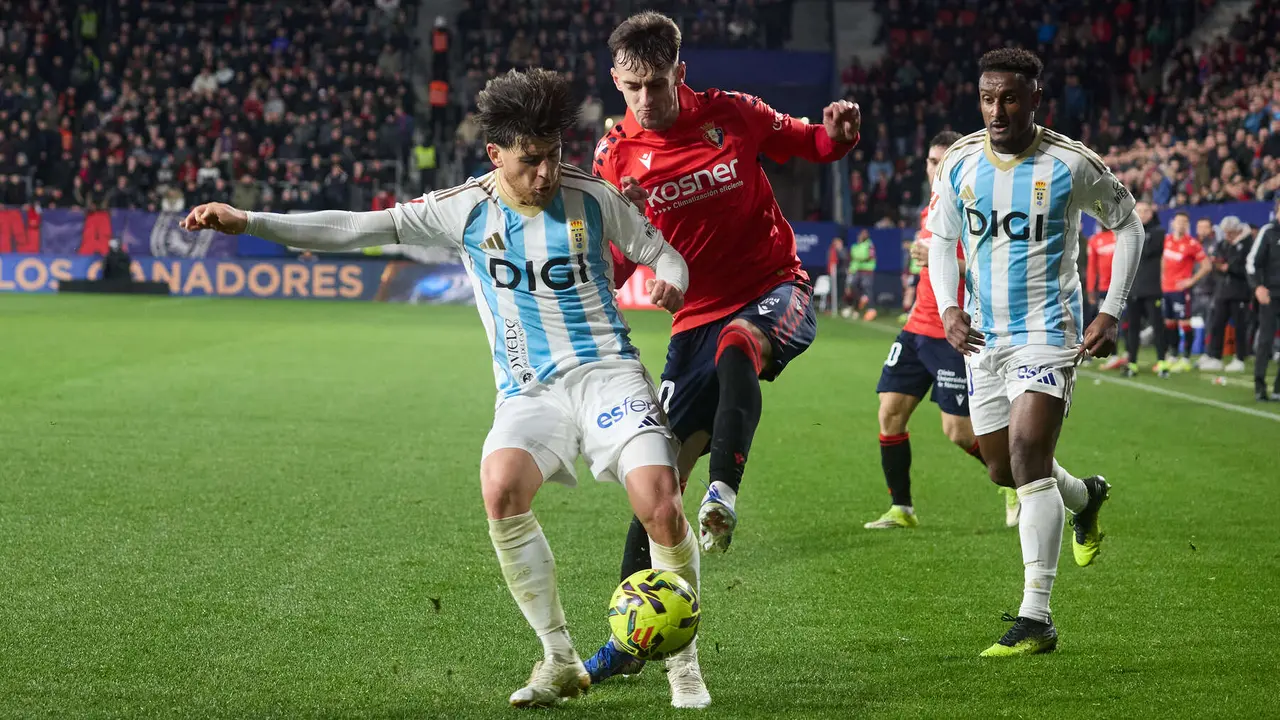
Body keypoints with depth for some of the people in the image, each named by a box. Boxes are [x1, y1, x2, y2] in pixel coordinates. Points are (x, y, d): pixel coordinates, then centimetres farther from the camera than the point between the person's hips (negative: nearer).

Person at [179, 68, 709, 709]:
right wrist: (249, 222, -6)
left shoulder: (590, 197, 2)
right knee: (501, 491, -31)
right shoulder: (465, 210, 2)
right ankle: (560, 662, -14)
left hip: (608, 373, -1)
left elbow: (659, 251, 15)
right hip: (530, 392, 1)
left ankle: (682, 662, 3)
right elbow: (355, 228, 0)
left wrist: (671, 279, -10)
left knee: (661, 508, -23)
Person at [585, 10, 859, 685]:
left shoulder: (731, 114, -4)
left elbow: (811, 145, 12)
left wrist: (838, 130, -12)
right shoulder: (616, 156, -2)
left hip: (777, 293, -2)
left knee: (738, 344, -39)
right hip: (698, 318, 2)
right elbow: (612, 273, -2)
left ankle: (724, 493, -50)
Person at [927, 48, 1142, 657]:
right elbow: (941, 240, 12)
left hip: (1047, 333, -5)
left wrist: (1110, 314, -4)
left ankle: (1036, 618, -18)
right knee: (1003, 470, 12)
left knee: (1027, 454, -20)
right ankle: (1085, 497, 48)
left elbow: (1128, 226, 3)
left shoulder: (1071, 165, -10)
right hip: (983, 336, 5)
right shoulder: (959, 163, 0)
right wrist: (948, 309, -7)